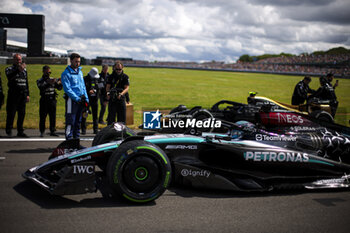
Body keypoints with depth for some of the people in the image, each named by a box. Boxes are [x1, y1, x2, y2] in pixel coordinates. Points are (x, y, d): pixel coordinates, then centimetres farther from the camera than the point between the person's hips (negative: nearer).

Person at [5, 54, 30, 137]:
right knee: (11, 113, -3)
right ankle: (9, 130, 9)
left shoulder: (24, 70, 17)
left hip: (23, 95, 5)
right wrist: (18, 70, -36)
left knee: (22, 113, 6)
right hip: (13, 95, -5)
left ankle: (20, 131, 13)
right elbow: (10, 76, -22)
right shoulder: (9, 69, 2)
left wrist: (27, 94, 15)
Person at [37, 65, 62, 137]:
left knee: (53, 116, 6)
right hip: (44, 100, -3)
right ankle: (42, 132, 7)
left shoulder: (53, 79, 12)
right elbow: (41, 87, -19)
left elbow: (59, 88, 10)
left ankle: (52, 131, 13)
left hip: (52, 100, 3)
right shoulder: (40, 80, 1)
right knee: (43, 117, -1)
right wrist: (48, 82, -31)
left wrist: (60, 83, -10)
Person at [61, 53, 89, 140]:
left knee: (78, 121, 13)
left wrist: (86, 98, 10)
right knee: (70, 121, -8)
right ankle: (69, 140, -6)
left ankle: (76, 138, 21)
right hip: (72, 100, -7)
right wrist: (76, 98, -19)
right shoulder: (66, 73, -7)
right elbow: (67, 89, -14)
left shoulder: (80, 71, 16)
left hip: (81, 99, 7)